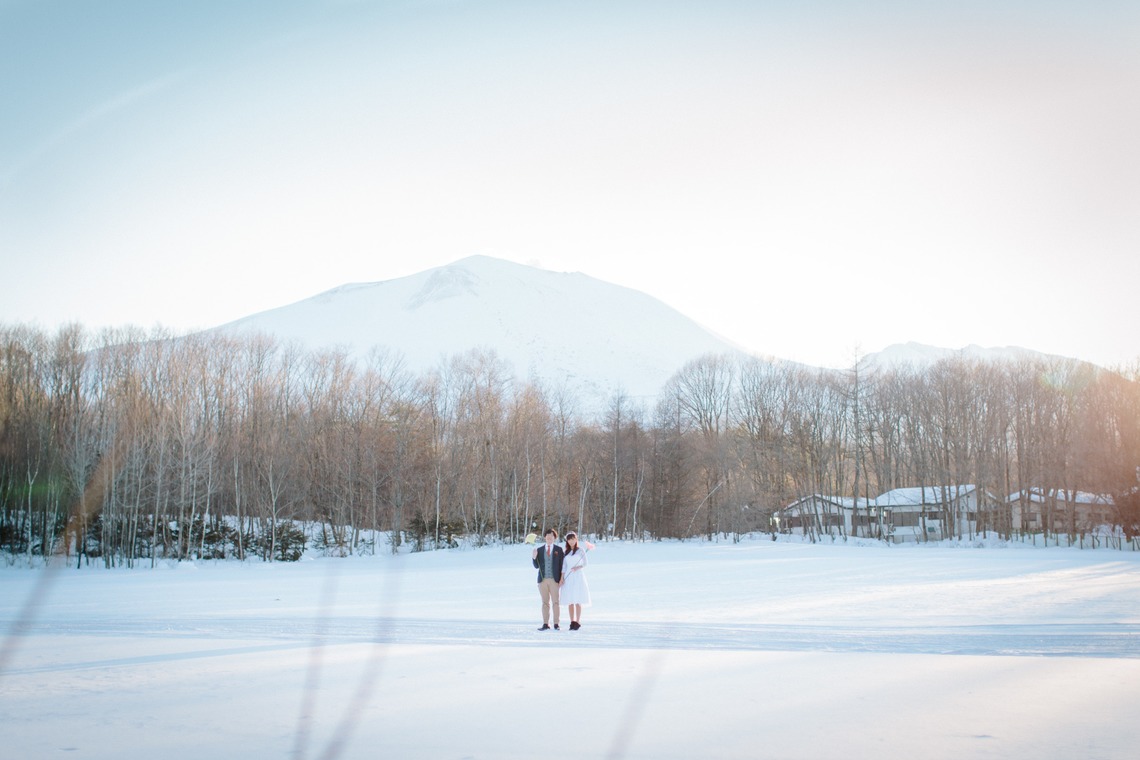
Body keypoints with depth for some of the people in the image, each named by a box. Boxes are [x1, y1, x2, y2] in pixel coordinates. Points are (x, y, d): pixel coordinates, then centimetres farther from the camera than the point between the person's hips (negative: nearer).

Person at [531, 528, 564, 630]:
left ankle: (556, 624, 2)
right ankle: (545, 624, 5)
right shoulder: (539, 550, 9)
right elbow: (536, 566, 8)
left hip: (554, 580, -2)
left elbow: (561, 565, 2)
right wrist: (534, 557, -11)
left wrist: (561, 579, -6)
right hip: (543, 579, 2)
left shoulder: (559, 549, 4)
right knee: (545, 602, 4)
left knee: (555, 602, 0)